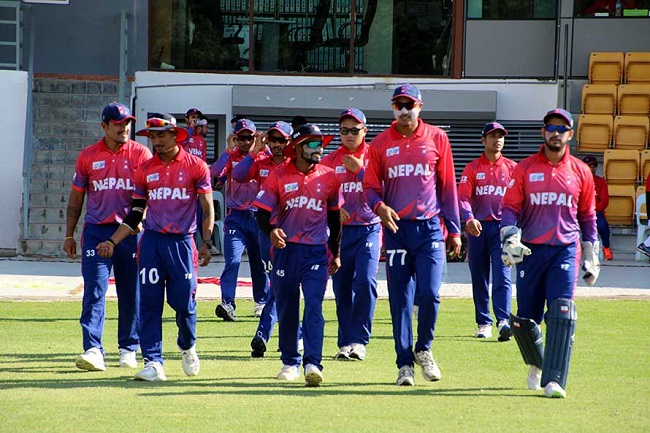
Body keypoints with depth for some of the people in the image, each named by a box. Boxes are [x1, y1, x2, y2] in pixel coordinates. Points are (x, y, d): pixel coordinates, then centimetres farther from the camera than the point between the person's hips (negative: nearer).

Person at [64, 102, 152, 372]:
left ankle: (128, 348, 17)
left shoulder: (141, 154, 3)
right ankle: (93, 350, -15)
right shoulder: (88, 156, 7)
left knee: (131, 293, 5)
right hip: (96, 231, 0)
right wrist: (69, 235, 11)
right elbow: (76, 197, 14)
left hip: (131, 231, 0)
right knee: (94, 291, -9)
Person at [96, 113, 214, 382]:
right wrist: (112, 242, 5)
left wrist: (206, 244, -9)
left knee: (184, 301, -1)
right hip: (151, 241, 3)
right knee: (149, 303, -4)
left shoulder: (196, 166, 0)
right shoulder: (145, 170, 9)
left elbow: (208, 210, 1)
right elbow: (135, 215, 13)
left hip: (182, 242, -3)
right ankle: (153, 362, -2)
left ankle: (187, 347, 27)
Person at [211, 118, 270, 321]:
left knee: (260, 262, 11)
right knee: (232, 260, -16)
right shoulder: (231, 157, 2)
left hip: (259, 216, 2)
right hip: (236, 217, -2)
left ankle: (262, 302, 27)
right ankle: (228, 304, -23)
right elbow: (215, 173, -16)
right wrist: (229, 150, -18)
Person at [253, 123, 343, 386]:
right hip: (285, 249, 0)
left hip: (317, 251, 0)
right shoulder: (279, 175, -2)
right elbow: (263, 213, -4)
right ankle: (290, 362, 22)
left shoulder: (329, 177, 4)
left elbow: (334, 216, 14)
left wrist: (335, 253, 16)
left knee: (314, 306, -13)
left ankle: (312, 364, -18)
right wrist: (271, 231, -26)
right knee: (286, 309, 8)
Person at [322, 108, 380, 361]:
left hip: (368, 229, -2)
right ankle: (346, 343, 12)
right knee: (342, 288, 3)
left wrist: (360, 170, -14)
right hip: (339, 230, 2)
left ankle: (359, 341, -12)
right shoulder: (329, 161, 9)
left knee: (365, 282, -17)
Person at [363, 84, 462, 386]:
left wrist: (454, 230, 6)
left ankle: (424, 350, 14)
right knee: (400, 299, 1)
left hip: (430, 227, -1)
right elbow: (370, 186, 8)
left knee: (429, 294, -10)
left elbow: (448, 185, 8)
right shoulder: (380, 144, 5)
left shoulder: (437, 138, 4)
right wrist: (379, 206, -15)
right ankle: (405, 364, 9)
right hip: (396, 228, 1)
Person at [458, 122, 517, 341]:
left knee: (502, 276, -13)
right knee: (479, 278, 5)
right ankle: (483, 323, 13)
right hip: (477, 227, 1)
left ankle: (503, 321, -23)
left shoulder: (512, 168, 9)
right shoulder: (472, 168, 7)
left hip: (502, 226, -1)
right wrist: (469, 218, -23)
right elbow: (463, 197, -4)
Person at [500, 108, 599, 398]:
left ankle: (554, 380, -21)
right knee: (524, 319, 3)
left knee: (561, 313, -18)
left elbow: (588, 216, 16)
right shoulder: (525, 169, 7)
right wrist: (510, 238, -13)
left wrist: (591, 257, 14)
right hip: (530, 251, 1)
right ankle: (536, 364, 32)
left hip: (565, 251, -1)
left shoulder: (580, 172, 9)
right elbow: (510, 208, 5)